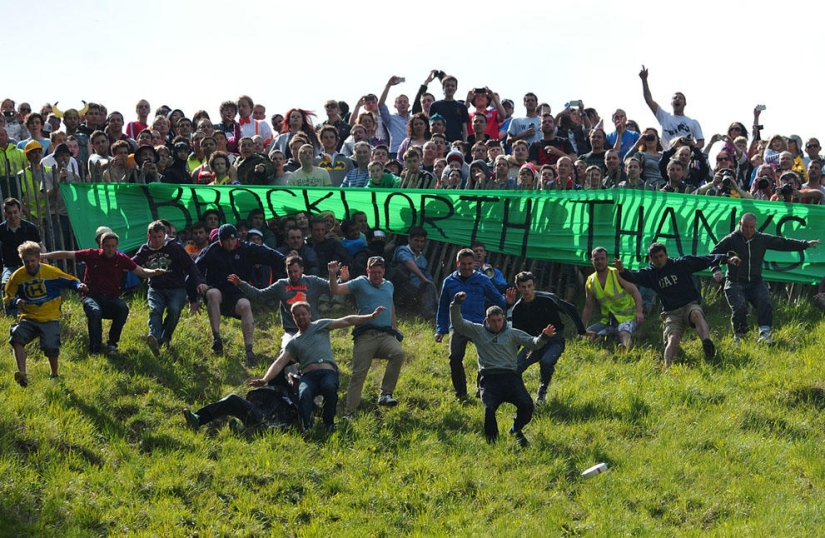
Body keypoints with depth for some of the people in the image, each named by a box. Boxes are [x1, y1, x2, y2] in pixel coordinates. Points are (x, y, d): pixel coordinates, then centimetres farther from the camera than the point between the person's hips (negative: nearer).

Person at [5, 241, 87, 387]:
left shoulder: (51, 272, -2)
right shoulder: (18, 276, 3)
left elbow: (70, 281, 8)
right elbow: (7, 298, 11)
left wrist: (79, 286, -15)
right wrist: (15, 302, -12)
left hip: (49, 318, -2)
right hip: (28, 318, 2)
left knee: (50, 347, -21)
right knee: (17, 337, -28)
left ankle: (54, 375, 11)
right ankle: (22, 374, -33)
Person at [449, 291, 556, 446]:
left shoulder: (512, 334, 15)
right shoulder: (478, 331, 16)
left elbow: (532, 343, 6)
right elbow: (457, 323, 11)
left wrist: (543, 337, -15)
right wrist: (456, 304, -4)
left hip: (511, 377, 1)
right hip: (489, 379, -1)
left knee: (527, 406, -19)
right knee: (489, 409, -27)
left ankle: (516, 430, 12)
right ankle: (491, 441, -9)